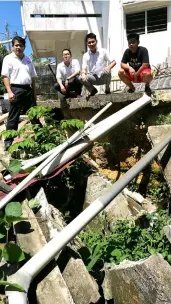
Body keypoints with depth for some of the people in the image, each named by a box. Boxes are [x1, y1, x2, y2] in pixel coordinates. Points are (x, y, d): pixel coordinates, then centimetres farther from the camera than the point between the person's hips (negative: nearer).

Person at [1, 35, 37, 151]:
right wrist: (9, 92, -18)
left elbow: (33, 78, 19)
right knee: (13, 117, -3)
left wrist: (34, 93, 14)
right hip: (16, 89, -5)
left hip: (28, 90, 5)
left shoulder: (28, 60, 16)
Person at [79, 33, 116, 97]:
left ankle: (107, 89, -5)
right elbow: (84, 68, -7)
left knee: (106, 71, -35)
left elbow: (114, 62, -5)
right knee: (81, 78, -26)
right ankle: (93, 90, 4)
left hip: (103, 77, -1)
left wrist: (109, 67, -28)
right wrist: (83, 74, -32)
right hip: (93, 78, 2)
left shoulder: (103, 51, -3)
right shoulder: (85, 55, 1)